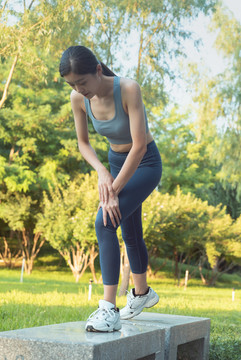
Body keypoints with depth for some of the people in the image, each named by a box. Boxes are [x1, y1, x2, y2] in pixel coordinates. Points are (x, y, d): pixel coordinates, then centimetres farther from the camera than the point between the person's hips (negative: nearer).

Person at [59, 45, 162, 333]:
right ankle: (142, 293, 42)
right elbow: (83, 143, 0)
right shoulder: (78, 98, -14)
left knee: (104, 223, -24)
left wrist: (113, 192, -29)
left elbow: (139, 147, -31)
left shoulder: (128, 89, -31)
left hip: (145, 164, -6)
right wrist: (101, 172, -19)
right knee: (130, 231, 19)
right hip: (116, 161, 6)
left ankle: (109, 309, -25)